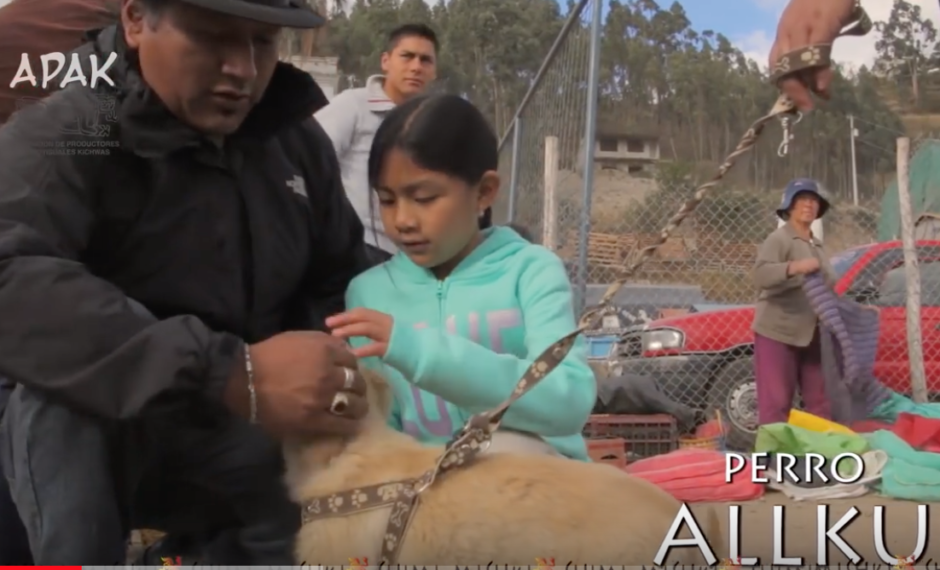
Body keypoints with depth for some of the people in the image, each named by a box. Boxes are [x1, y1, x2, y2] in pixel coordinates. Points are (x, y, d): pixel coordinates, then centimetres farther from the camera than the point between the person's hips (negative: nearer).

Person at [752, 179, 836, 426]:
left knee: (820, 401, 9)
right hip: (777, 332, -8)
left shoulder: (816, 245, 20)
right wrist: (794, 267, -38)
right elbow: (761, 274, -24)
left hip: (811, 334, 8)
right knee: (776, 403, -10)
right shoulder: (779, 239, -7)